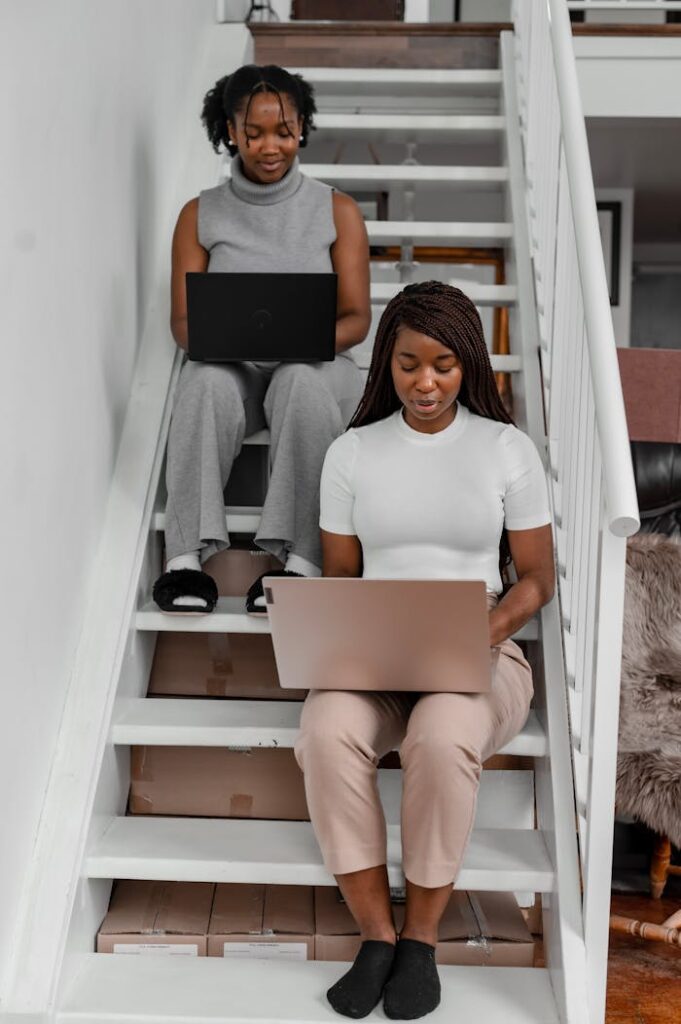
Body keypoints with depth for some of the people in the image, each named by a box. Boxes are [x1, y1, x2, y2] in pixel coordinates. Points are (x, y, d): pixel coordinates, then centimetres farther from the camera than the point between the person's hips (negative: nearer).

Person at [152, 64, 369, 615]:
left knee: (301, 380, -37)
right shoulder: (201, 215, 9)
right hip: (229, 368, 1)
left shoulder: (337, 211, 8)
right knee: (208, 380, -35)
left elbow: (356, 317, 2)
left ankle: (299, 559, -41)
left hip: (316, 367, 0)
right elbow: (182, 320, 5)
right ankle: (187, 557, -39)